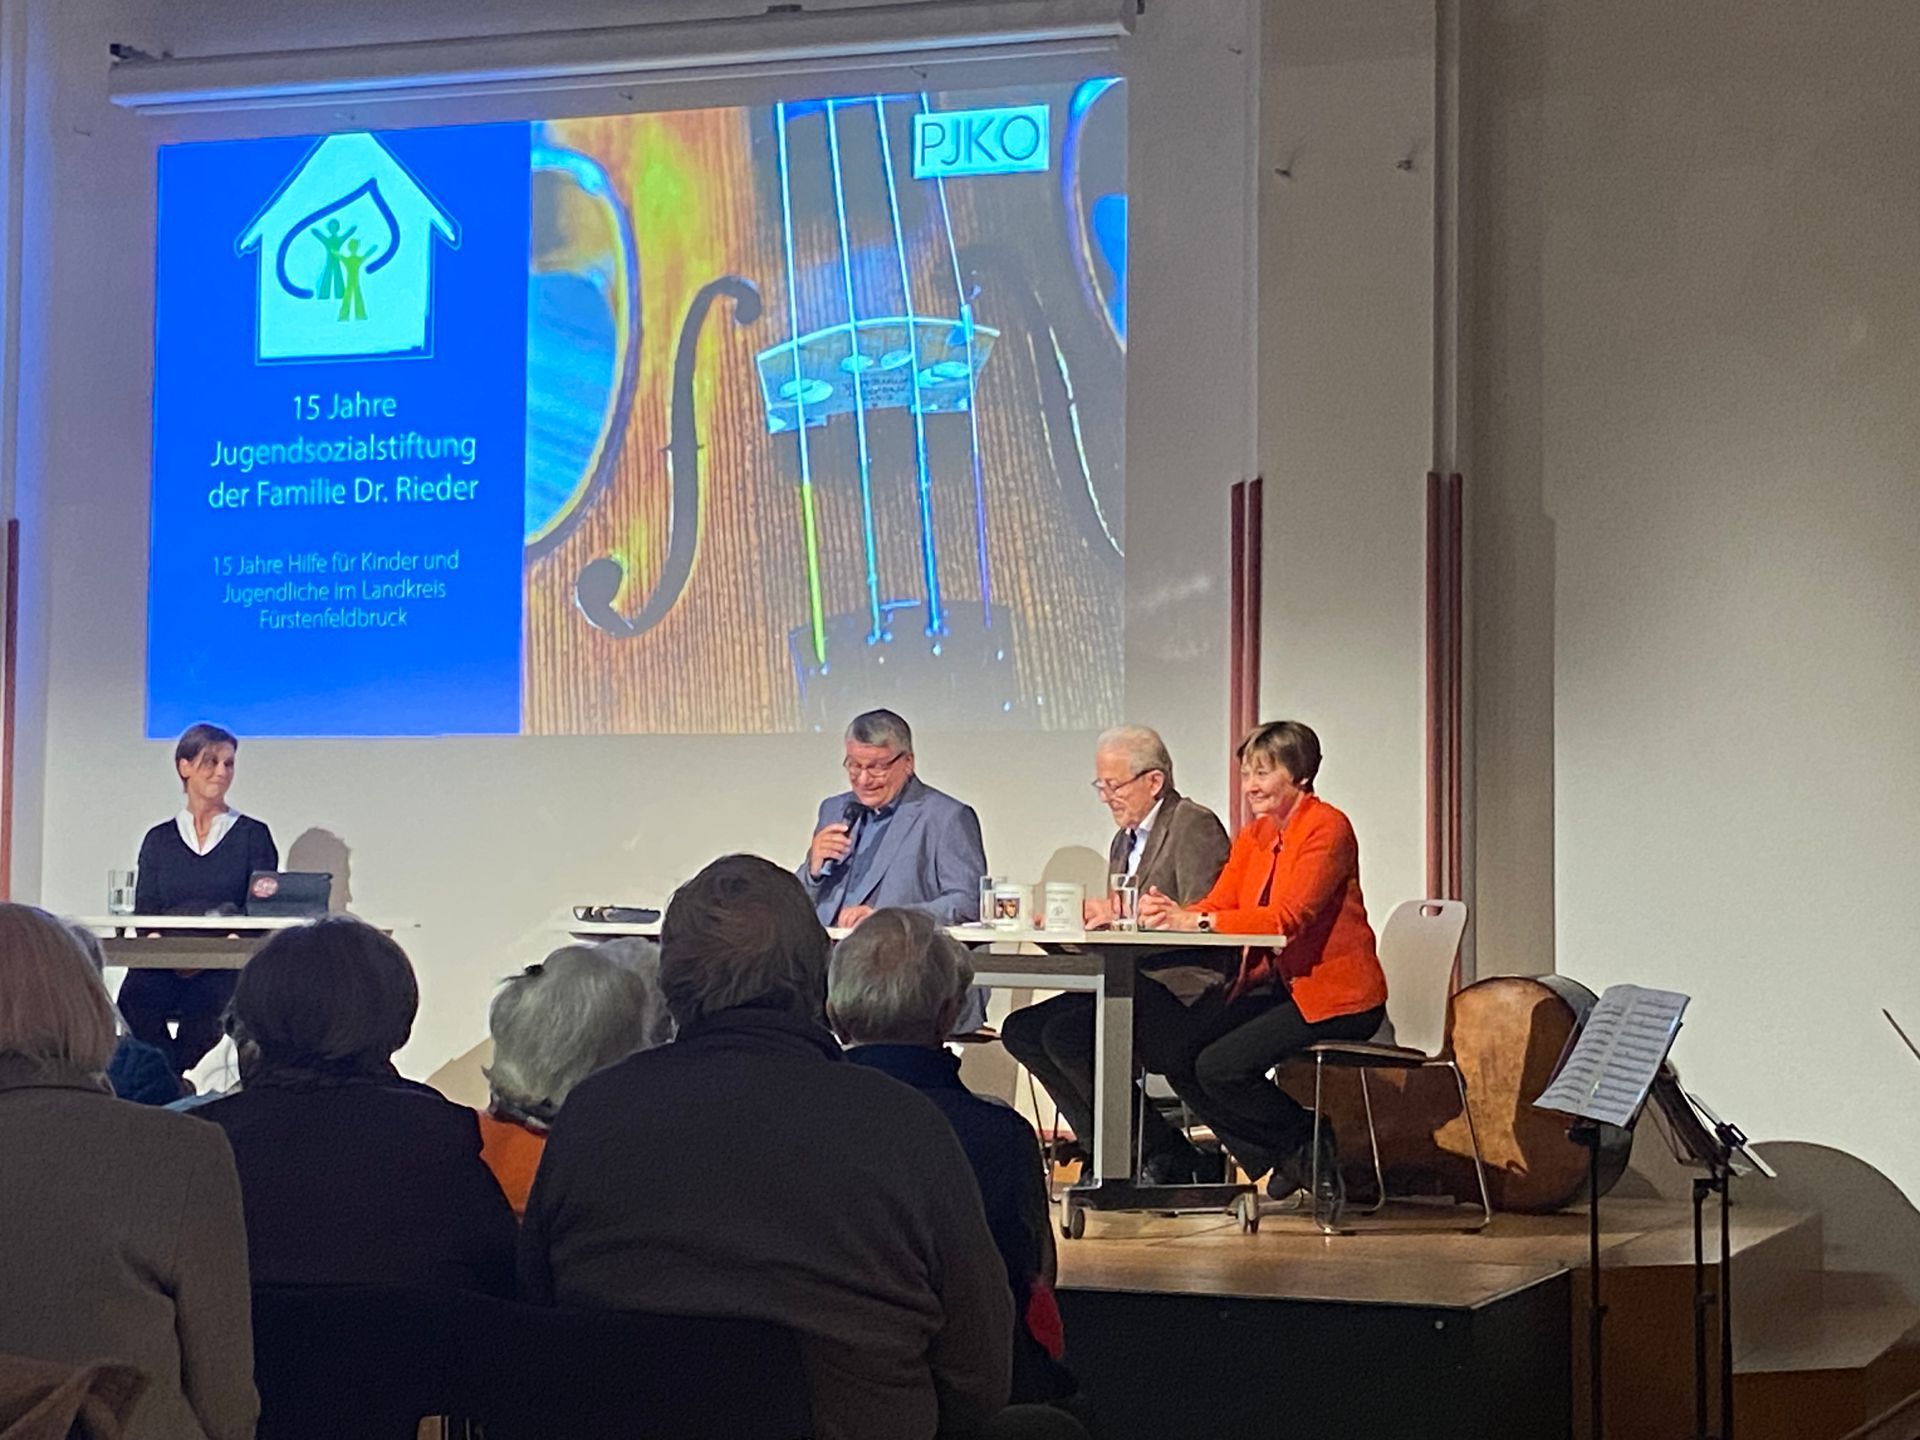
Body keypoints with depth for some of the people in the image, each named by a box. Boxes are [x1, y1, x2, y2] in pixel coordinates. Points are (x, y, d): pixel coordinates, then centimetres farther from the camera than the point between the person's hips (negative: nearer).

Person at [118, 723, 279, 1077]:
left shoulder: (253, 835, 11)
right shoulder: (160, 839, 17)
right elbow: (144, 914, 10)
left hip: (226, 968, -2)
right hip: (162, 967, 2)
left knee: (210, 998, -37)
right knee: (137, 995, -32)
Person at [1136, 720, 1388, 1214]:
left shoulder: (1327, 827, -12)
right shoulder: (1254, 836, 13)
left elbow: (1289, 917, -25)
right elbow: (1217, 905, 4)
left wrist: (1196, 921, -32)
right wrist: (1169, 913, -20)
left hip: (1332, 994, -8)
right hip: (1271, 985, 8)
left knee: (1220, 1065, -24)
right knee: (1170, 1047, -12)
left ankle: (1309, 1148, 3)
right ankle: (1276, 1158, 4)